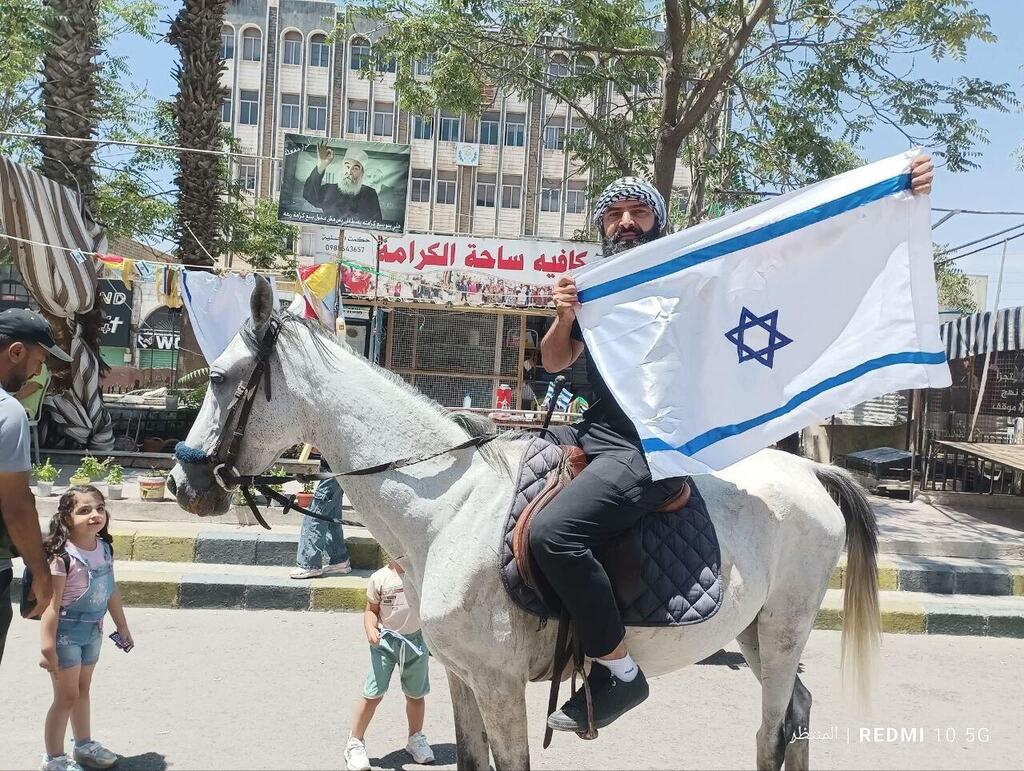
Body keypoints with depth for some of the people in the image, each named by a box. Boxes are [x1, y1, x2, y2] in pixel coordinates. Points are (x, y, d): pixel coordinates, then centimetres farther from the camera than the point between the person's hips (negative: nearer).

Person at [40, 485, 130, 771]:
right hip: (66, 633, -6)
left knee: (83, 690, 21)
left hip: (92, 632, 6)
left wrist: (122, 626, 15)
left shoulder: (105, 548, -2)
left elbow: (112, 592, 8)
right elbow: (52, 605, -24)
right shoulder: (62, 556, -23)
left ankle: (84, 744, 37)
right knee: (67, 696, 3)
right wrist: (48, 648, -24)